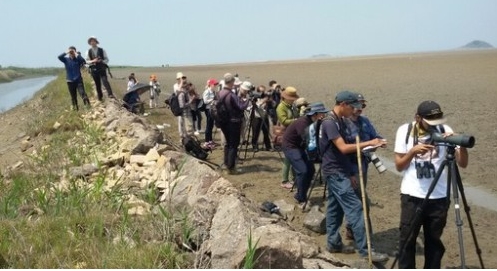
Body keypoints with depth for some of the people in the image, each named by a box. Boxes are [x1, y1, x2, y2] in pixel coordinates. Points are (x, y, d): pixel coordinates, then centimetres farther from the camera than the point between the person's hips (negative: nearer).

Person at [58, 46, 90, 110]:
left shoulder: (78, 59, 1)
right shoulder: (66, 59, 4)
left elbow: (83, 61, -21)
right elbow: (59, 57, -14)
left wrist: (77, 54, -17)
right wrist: (66, 52, -13)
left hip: (78, 79, -2)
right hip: (70, 80, 2)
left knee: (82, 92, -18)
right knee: (73, 96, 8)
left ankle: (87, 103, -21)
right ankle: (75, 107, 18)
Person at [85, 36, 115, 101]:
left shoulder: (102, 50, 4)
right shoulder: (88, 51, 6)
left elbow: (107, 59, 6)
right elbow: (87, 61, 5)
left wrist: (101, 61, -14)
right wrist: (93, 61, -15)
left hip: (102, 68, -1)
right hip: (94, 69, 2)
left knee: (105, 80, -17)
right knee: (97, 84, 5)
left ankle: (110, 94, -25)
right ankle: (100, 97, 15)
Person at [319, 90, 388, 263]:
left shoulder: (339, 121, 12)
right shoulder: (329, 123, -18)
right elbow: (343, 148, -25)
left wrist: (350, 174, 15)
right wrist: (368, 143, -24)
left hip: (338, 172, 10)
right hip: (335, 173, -10)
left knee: (335, 208, 14)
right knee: (354, 208, -11)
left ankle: (333, 243, 22)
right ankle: (365, 250, -10)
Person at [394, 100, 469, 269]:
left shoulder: (444, 130, -2)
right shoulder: (405, 130, -3)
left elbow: (463, 163, -6)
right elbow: (399, 166, -2)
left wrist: (461, 145, -25)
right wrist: (413, 151, -18)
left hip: (439, 197, 1)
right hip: (412, 196, -1)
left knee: (434, 241, 9)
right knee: (407, 239, 3)